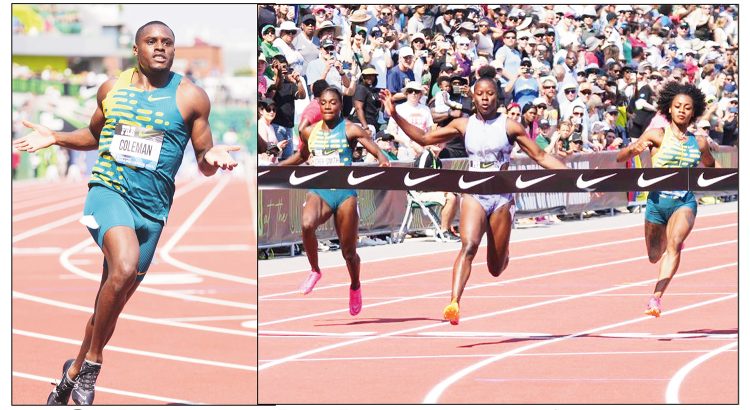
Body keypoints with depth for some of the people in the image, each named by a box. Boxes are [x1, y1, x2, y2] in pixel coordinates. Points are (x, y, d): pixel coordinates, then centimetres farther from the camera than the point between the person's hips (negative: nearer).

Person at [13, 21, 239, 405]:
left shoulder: (190, 97, 2)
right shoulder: (111, 89, 8)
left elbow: (203, 163, 5)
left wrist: (213, 157, -18)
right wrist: (55, 138, 10)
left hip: (151, 209, 1)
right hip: (108, 190, -1)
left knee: (111, 303, 9)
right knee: (125, 267, -31)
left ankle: (74, 373, 31)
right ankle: (92, 360, -17)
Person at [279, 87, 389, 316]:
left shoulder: (350, 130, -3)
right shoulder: (309, 132, 9)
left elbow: (377, 151, -11)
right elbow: (302, 156, 29)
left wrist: (383, 161, -33)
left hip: (345, 192, -2)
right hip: (318, 191, 2)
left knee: (348, 250, 6)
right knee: (307, 224, -32)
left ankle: (355, 287, 36)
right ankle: (314, 271, -8)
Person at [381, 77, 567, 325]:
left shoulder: (509, 127, 0)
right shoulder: (464, 126, 5)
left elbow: (541, 157, 3)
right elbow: (424, 139, 10)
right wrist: (395, 116, 2)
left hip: (502, 197, 0)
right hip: (474, 195, 0)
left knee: (496, 269, 4)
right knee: (469, 246, -26)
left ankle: (502, 252, 43)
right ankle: (454, 303, -35)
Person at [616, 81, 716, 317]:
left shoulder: (699, 143, 6)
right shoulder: (657, 135, -3)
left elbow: (710, 165, 29)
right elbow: (620, 158, -7)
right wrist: (635, 148, -26)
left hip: (685, 202, 0)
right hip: (657, 201, 0)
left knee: (674, 244, -27)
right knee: (655, 257, 15)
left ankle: (656, 298, -31)